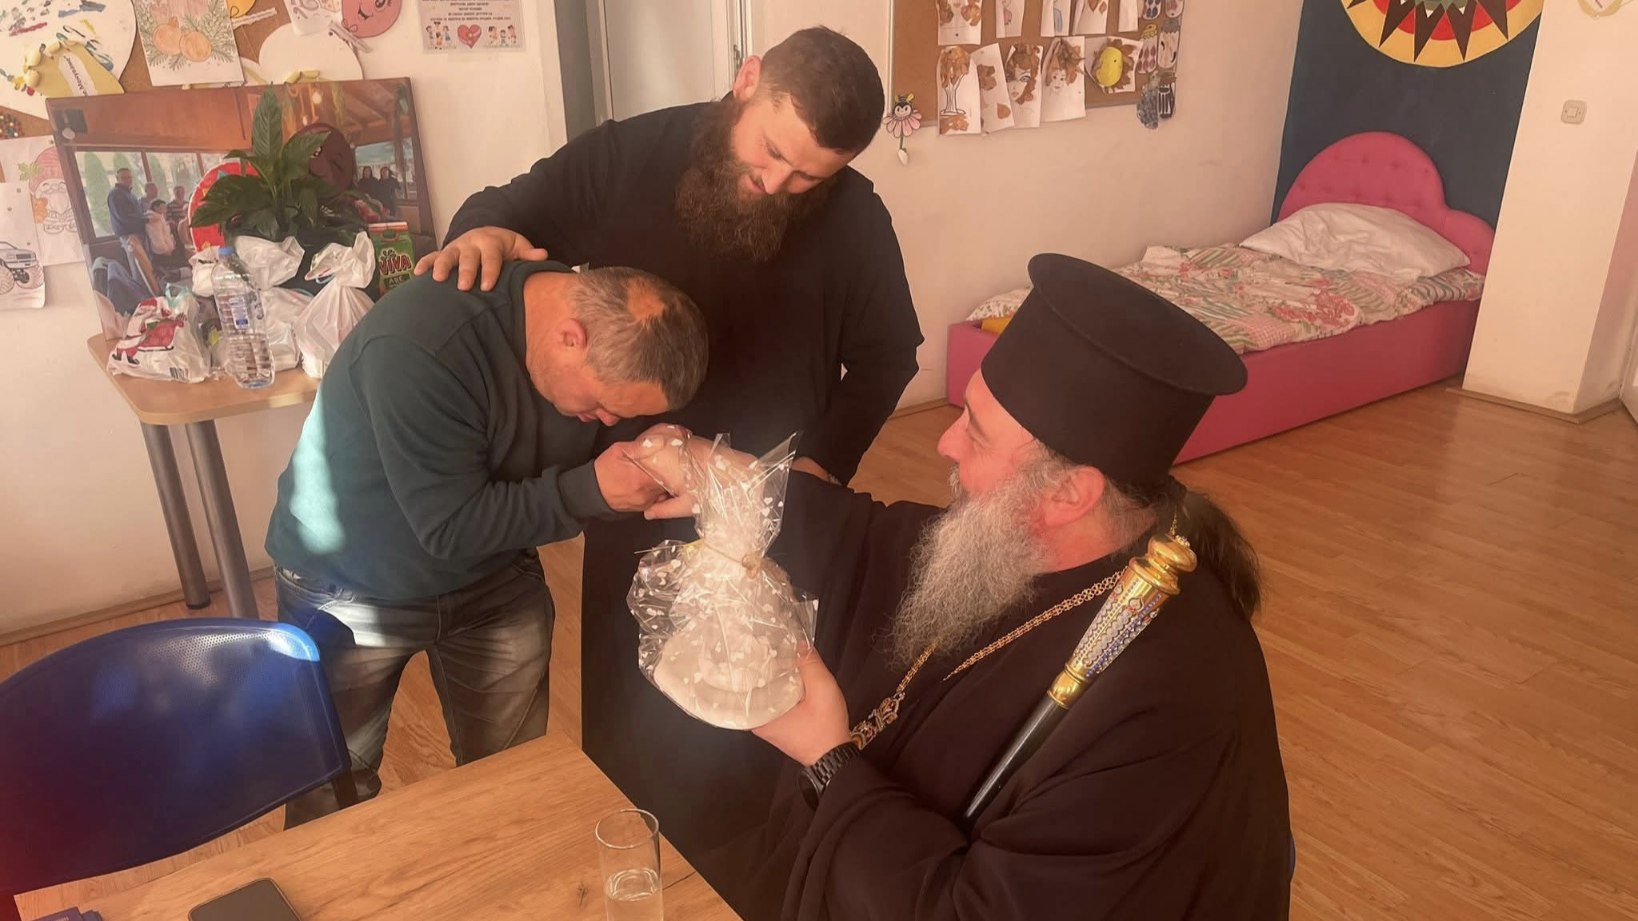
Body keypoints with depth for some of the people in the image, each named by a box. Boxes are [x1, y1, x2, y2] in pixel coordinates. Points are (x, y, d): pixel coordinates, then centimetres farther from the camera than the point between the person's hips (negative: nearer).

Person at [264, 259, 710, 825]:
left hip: (492, 579, 5)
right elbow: (451, 525, -30)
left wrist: (643, 474, -23)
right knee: (335, 797, 11)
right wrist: (591, 488, -35)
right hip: (351, 588, -4)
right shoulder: (420, 347, -35)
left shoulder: (606, 328, -15)